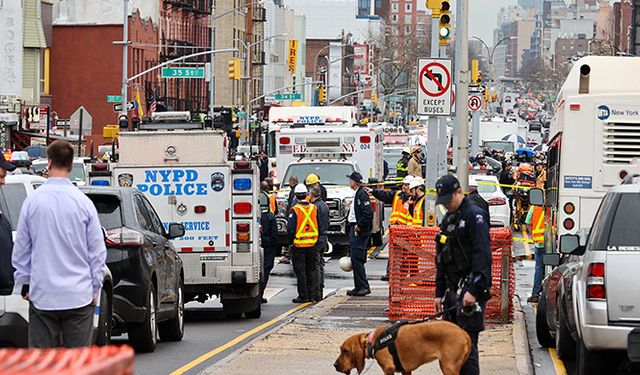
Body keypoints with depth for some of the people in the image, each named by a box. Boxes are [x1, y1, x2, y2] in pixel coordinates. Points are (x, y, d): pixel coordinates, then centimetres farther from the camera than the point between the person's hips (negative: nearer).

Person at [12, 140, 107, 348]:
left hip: (42, 294, 0)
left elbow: (21, 250, 4)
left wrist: (23, 284, 16)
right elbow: (97, 252, 1)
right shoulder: (83, 202, -6)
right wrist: (95, 288, 12)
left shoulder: (33, 201, -5)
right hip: (78, 295, 0)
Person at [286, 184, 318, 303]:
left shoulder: (295, 210, -15)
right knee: (310, 270, 14)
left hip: (298, 244, -5)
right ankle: (311, 294, 16)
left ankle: (303, 296, 0)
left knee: (300, 271, 0)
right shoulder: (314, 208, 2)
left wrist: (290, 240, 0)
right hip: (312, 244, 5)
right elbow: (319, 225, 9)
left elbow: (290, 228, -15)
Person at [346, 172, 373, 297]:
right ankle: (358, 287, 15)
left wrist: (359, 226, -19)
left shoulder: (362, 194, -15)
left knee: (357, 259, -11)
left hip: (360, 231, -11)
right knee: (355, 259, 11)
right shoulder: (357, 194, 17)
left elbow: (368, 213, -24)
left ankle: (364, 287, -9)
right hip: (354, 229, 11)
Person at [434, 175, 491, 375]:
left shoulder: (474, 215, -9)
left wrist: (474, 290, -25)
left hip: (469, 290, -9)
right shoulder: (448, 220, 19)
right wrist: (440, 293, 21)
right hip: (452, 289, 9)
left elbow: (482, 256, -18)